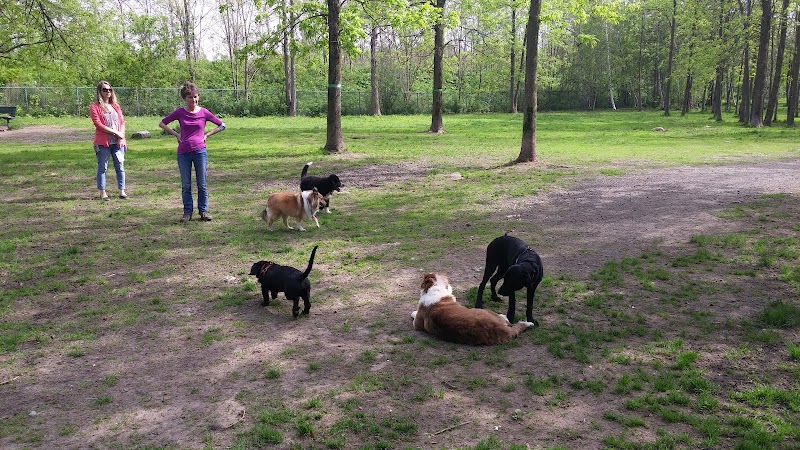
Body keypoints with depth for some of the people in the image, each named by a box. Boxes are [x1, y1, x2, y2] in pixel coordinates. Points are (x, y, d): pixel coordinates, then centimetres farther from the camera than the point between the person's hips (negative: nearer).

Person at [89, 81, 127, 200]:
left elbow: (122, 122, 10)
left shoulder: (116, 106, 15)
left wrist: (121, 137, -5)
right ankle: (102, 192, 7)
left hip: (118, 142, 4)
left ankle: (122, 191, 10)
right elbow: (98, 124, -10)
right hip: (103, 143, -4)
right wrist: (116, 132, -13)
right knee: (102, 167, 1)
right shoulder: (94, 107, -1)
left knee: (120, 166, 4)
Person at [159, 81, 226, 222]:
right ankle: (187, 212, 16)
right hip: (183, 153, 1)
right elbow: (162, 123, 13)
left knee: (202, 184, 4)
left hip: (200, 151, -1)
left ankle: (203, 211, 16)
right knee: (186, 185, 6)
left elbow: (221, 126, 10)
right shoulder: (179, 112, 1)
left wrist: (207, 135, 4)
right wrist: (176, 134, 4)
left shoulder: (204, 112, 0)